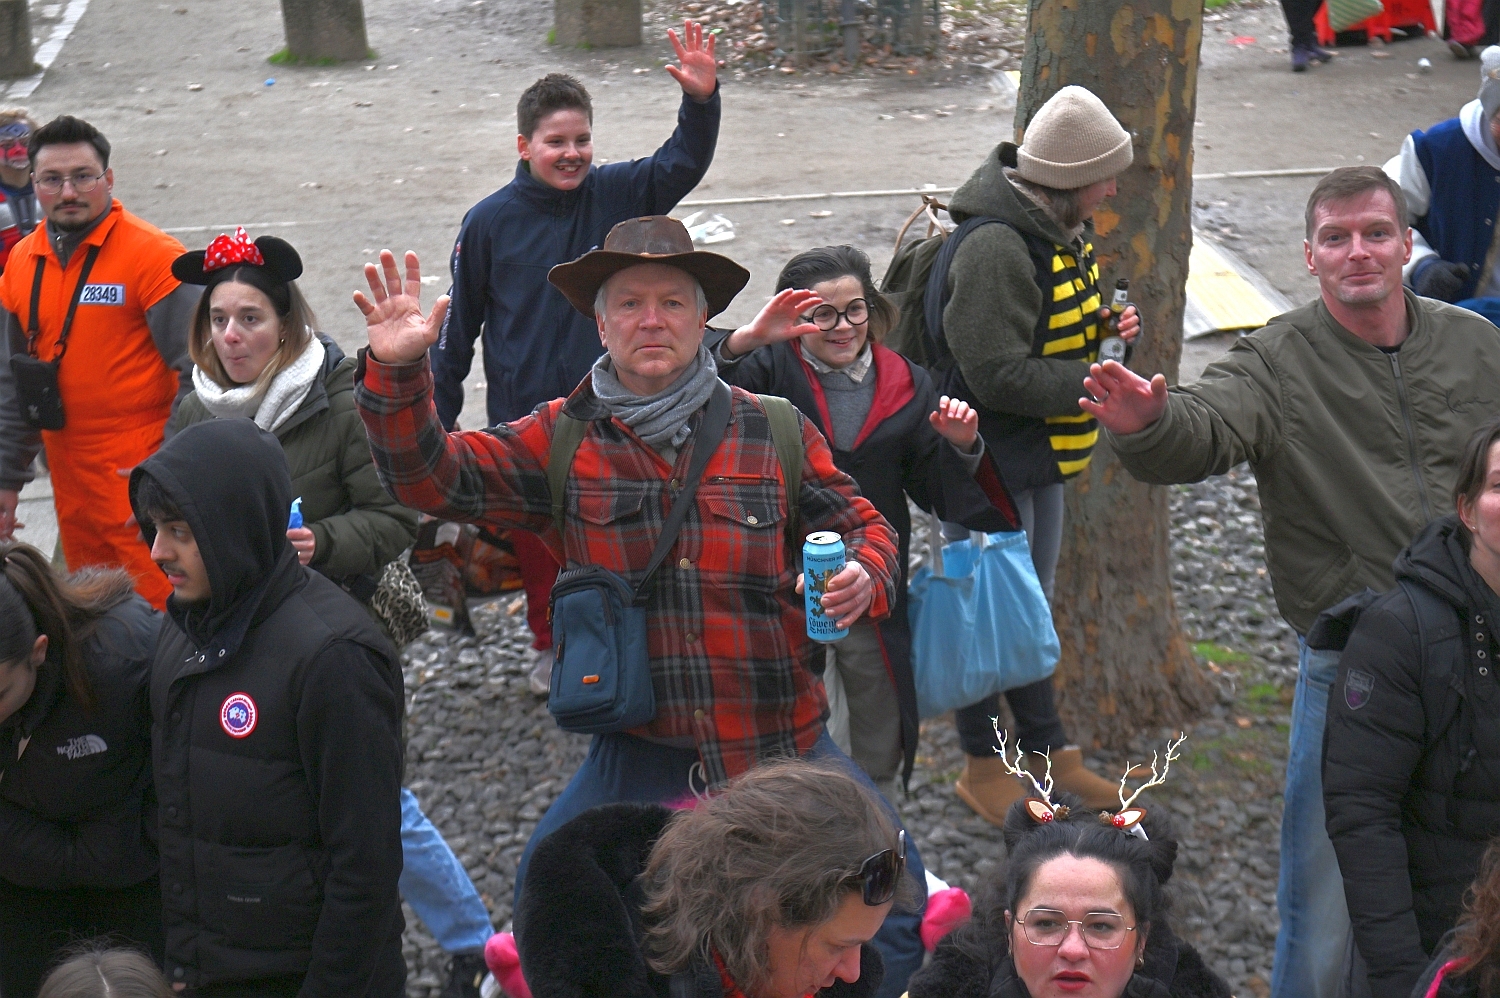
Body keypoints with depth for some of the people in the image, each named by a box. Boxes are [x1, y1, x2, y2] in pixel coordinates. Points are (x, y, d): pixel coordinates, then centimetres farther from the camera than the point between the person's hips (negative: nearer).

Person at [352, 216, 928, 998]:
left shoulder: (774, 433, 3)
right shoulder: (561, 442, 2)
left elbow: (861, 522, 12)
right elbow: (432, 476, -5)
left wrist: (865, 574, -12)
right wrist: (397, 374, -22)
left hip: (782, 751, 1)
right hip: (636, 758, 0)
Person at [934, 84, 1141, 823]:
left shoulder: (1064, 227, 5)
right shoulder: (994, 247, -26)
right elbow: (1000, 376, -28)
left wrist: (1106, 324, 1)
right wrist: (1097, 382, -23)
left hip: (1040, 455, 10)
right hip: (989, 459, -10)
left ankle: (1047, 749, 34)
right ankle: (981, 768, 18)